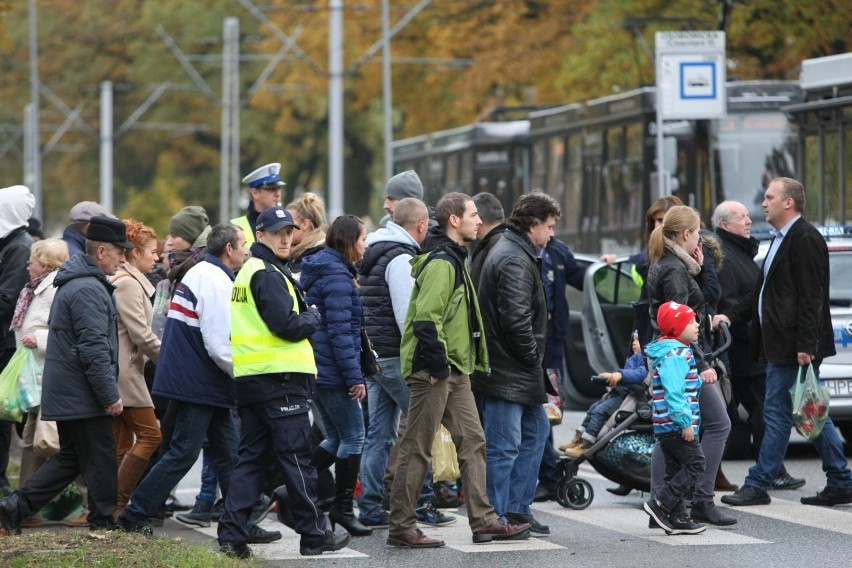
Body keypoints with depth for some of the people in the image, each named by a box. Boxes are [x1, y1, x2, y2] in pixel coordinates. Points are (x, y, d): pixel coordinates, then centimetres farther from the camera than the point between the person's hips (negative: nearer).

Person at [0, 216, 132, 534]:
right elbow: (94, 349, -23)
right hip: (83, 397, -10)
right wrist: (111, 396, -18)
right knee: (101, 460, -1)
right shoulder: (89, 290, -18)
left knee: (70, 458, 15)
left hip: (65, 395, 10)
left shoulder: (75, 283, 17)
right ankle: (103, 525, 6)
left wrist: (108, 392, 24)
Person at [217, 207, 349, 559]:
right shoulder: (268, 275, -12)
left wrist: (304, 319, 8)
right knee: (297, 458, -1)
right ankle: (314, 535, 5)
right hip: (279, 378, -9)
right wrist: (313, 318, 0)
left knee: (252, 458, 9)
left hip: (249, 378, 9)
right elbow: (288, 326, -18)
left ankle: (231, 536, 2)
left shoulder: (248, 272, 19)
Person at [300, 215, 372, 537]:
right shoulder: (337, 276, -15)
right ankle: (342, 509, 3)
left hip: (315, 371, 10)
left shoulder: (320, 270, 15)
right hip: (334, 372, -10)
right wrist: (355, 377, -18)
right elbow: (340, 331, -19)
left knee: (336, 439, 15)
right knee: (353, 438, -1)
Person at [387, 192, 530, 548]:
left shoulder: (455, 261, 17)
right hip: (433, 371, -10)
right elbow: (426, 319, -24)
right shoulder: (440, 263, -15)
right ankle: (401, 528, 0)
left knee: (472, 441, 9)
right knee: (417, 449, -5)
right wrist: (437, 365, -22)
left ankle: (484, 521, 12)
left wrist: (463, 364, 18)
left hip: (455, 371, 10)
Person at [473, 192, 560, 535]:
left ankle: (517, 510, 22)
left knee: (536, 430, 18)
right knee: (504, 446, -6)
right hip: (507, 373, -11)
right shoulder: (515, 260, -17)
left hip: (517, 371, 11)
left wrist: (535, 362, 16)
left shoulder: (513, 252, 18)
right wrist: (533, 358, -12)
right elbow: (516, 319, -24)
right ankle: (496, 519, -1)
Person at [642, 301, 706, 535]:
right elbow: (674, 391, -24)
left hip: (665, 426, 11)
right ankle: (660, 504, -10)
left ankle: (678, 518, 14)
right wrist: (685, 422, -24)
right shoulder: (675, 354, -17)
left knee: (675, 468, 12)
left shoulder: (676, 351, 17)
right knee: (695, 464, -7)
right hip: (676, 425, -11)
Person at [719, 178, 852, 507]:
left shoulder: (805, 239, -13)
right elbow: (766, 294, 24)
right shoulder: (783, 239, 19)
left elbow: (811, 298, -19)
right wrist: (732, 317, 13)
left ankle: (758, 485, -2)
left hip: (794, 347, -10)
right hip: (780, 345, 10)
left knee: (777, 413, -6)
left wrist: (805, 345, -23)